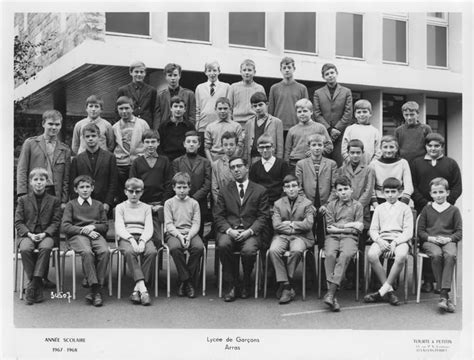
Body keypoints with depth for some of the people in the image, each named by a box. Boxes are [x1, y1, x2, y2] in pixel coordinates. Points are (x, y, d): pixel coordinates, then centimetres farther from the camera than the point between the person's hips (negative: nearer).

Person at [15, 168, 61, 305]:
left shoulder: (54, 201, 13)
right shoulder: (23, 200, 14)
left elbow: (56, 222, 6)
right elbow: (18, 222, 7)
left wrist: (45, 233, -13)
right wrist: (29, 234, -11)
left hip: (46, 234, -1)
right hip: (27, 234, 1)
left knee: (46, 247, -36)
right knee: (25, 249, -33)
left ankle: (33, 284, -31)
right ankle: (38, 287, -24)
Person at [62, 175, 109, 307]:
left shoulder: (98, 205, 25)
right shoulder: (71, 205, 18)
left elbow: (105, 226, 17)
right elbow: (65, 226, 4)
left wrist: (93, 227, -4)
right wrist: (84, 230, -8)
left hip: (96, 234, 2)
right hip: (77, 235, -2)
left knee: (104, 251, -32)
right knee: (87, 252, -37)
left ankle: (97, 289, -29)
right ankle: (94, 287, -32)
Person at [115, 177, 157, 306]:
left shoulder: (146, 207, 21)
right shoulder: (120, 207, 16)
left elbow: (149, 228, 6)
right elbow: (119, 228, 1)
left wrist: (142, 241, -16)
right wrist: (131, 239, -19)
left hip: (143, 237, 1)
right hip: (126, 237, -1)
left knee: (152, 251, -33)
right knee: (129, 252, -37)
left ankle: (137, 290, -31)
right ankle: (143, 289, -42)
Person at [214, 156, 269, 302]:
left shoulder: (260, 190, 12)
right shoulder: (224, 191, 17)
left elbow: (263, 216, 4)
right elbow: (218, 216, 9)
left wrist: (249, 231, -12)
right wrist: (229, 230, -11)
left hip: (250, 232, -1)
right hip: (229, 231, 1)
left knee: (248, 250, -33)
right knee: (223, 245, -33)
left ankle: (246, 284, -3)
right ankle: (230, 285, -16)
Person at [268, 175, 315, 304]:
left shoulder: (307, 203, 8)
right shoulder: (278, 204, 12)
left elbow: (308, 225, -6)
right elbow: (276, 225, -1)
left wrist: (290, 224, -3)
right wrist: (294, 228, -7)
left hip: (301, 237, -2)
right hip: (282, 236, 2)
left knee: (296, 250, -36)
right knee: (273, 250, -31)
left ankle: (285, 283, -19)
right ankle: (286, 285, -24)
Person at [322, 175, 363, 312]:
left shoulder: (357, 206, 15)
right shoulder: (332, 205, 19)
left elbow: (359, 229, 5)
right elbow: (329, 228, 8)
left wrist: (338, 227, 0)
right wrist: (348, 225, 1)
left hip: (349, 237, -1)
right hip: (332, 237, 1)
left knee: (345, 255, -34)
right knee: (330, 254, -32)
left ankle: (331, 293, -41)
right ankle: (332, 294, -35)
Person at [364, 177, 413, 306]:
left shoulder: (405, 208, 10)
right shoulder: (379, 208, 18)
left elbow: (408, 232, 2)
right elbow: (373, 229, 12)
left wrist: (395, 242, -15)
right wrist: (379, 241, -10)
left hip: (400, 239, -2)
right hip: (382, 239, 2)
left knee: (401, 256, -38)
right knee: (371, 255, -32)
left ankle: (383, 290, -26)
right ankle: (389, 290, -21)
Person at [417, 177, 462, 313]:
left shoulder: (454, 210, 12)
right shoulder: (426, 209, 15)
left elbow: (459, 232, 8)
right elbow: (420, 231, 11)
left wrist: (449, 238, -12)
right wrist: (431, 238, -8)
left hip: (448, 241, 0)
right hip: (430, 241, 0)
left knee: (450, 255, -36)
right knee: (436, 255, -35)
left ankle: (443, 294, -38)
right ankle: (445, 293, -28)